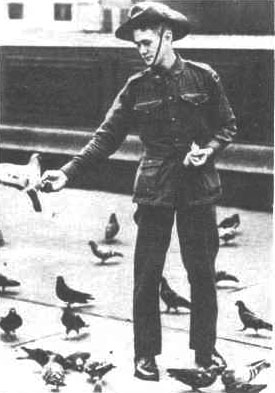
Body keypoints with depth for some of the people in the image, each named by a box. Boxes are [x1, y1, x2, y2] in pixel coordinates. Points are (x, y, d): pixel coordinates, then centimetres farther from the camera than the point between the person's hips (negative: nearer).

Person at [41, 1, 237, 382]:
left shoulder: (203, 78, -2)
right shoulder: (137, 87, 1)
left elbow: (227, 125, 6)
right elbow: (107, 136, -1)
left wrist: (209, 149, -14)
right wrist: (70, 172, -11)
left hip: (198, 186, 0)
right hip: (154, 189, 1)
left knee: (202, 272, 8)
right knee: (146, 276, 2)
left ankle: (205, 350, 23)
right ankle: (145, 354, 14)